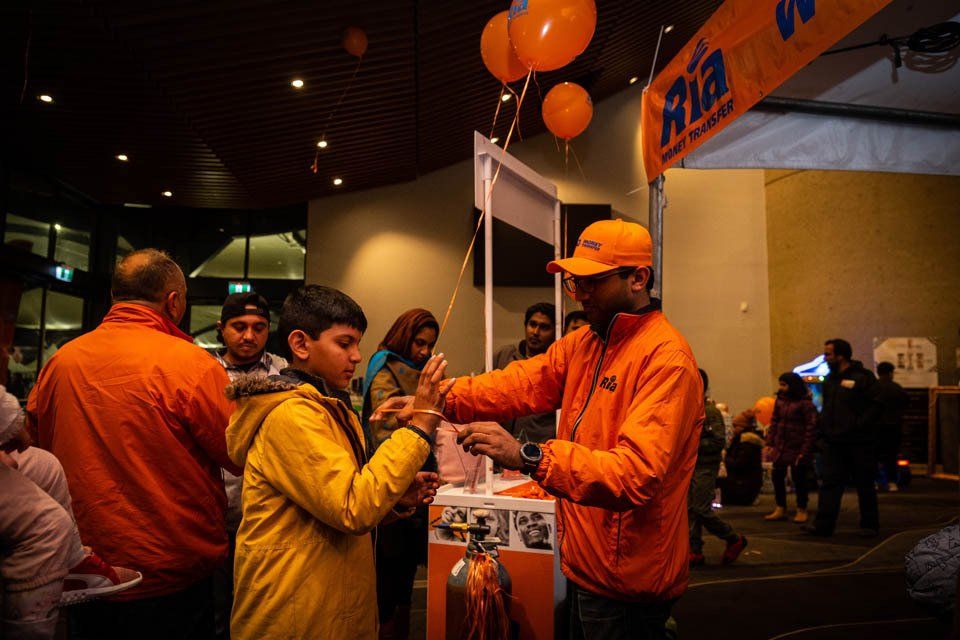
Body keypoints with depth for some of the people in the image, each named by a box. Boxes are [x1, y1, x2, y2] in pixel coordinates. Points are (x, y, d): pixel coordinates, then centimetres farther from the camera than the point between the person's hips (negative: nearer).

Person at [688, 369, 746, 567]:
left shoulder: (711, 411, -11)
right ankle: (695, 551, 14)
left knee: (702, 509, -5)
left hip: (705, 468, -7)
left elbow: (718, 442, -17)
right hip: (689, 466, 7)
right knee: (690, 510, 6)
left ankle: (734, 540, 16)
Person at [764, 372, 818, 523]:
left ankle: (801, 511, 20)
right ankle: (780, 509, 20)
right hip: (780, 447, 6)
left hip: (797, 448, -6)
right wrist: (770, 443, 6)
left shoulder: (805, 403, -10)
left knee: (798, 479, 4)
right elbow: (774, 422, 13)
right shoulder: (780, 400, 8)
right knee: (777, 477, 8)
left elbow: (811, 428, -12)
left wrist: (805, 451, -15)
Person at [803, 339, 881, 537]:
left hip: (859, 443, -6)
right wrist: (824, 427, 11)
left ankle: (870, 525, 20)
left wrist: (859, 425, -19)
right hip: (833, 442, 6)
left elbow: (876, 406, -14)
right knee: (830, 483, 3)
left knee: (865, 485, 7)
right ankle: (823, 525, 3)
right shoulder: (830, 379, 13)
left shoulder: (863, 377, -10)